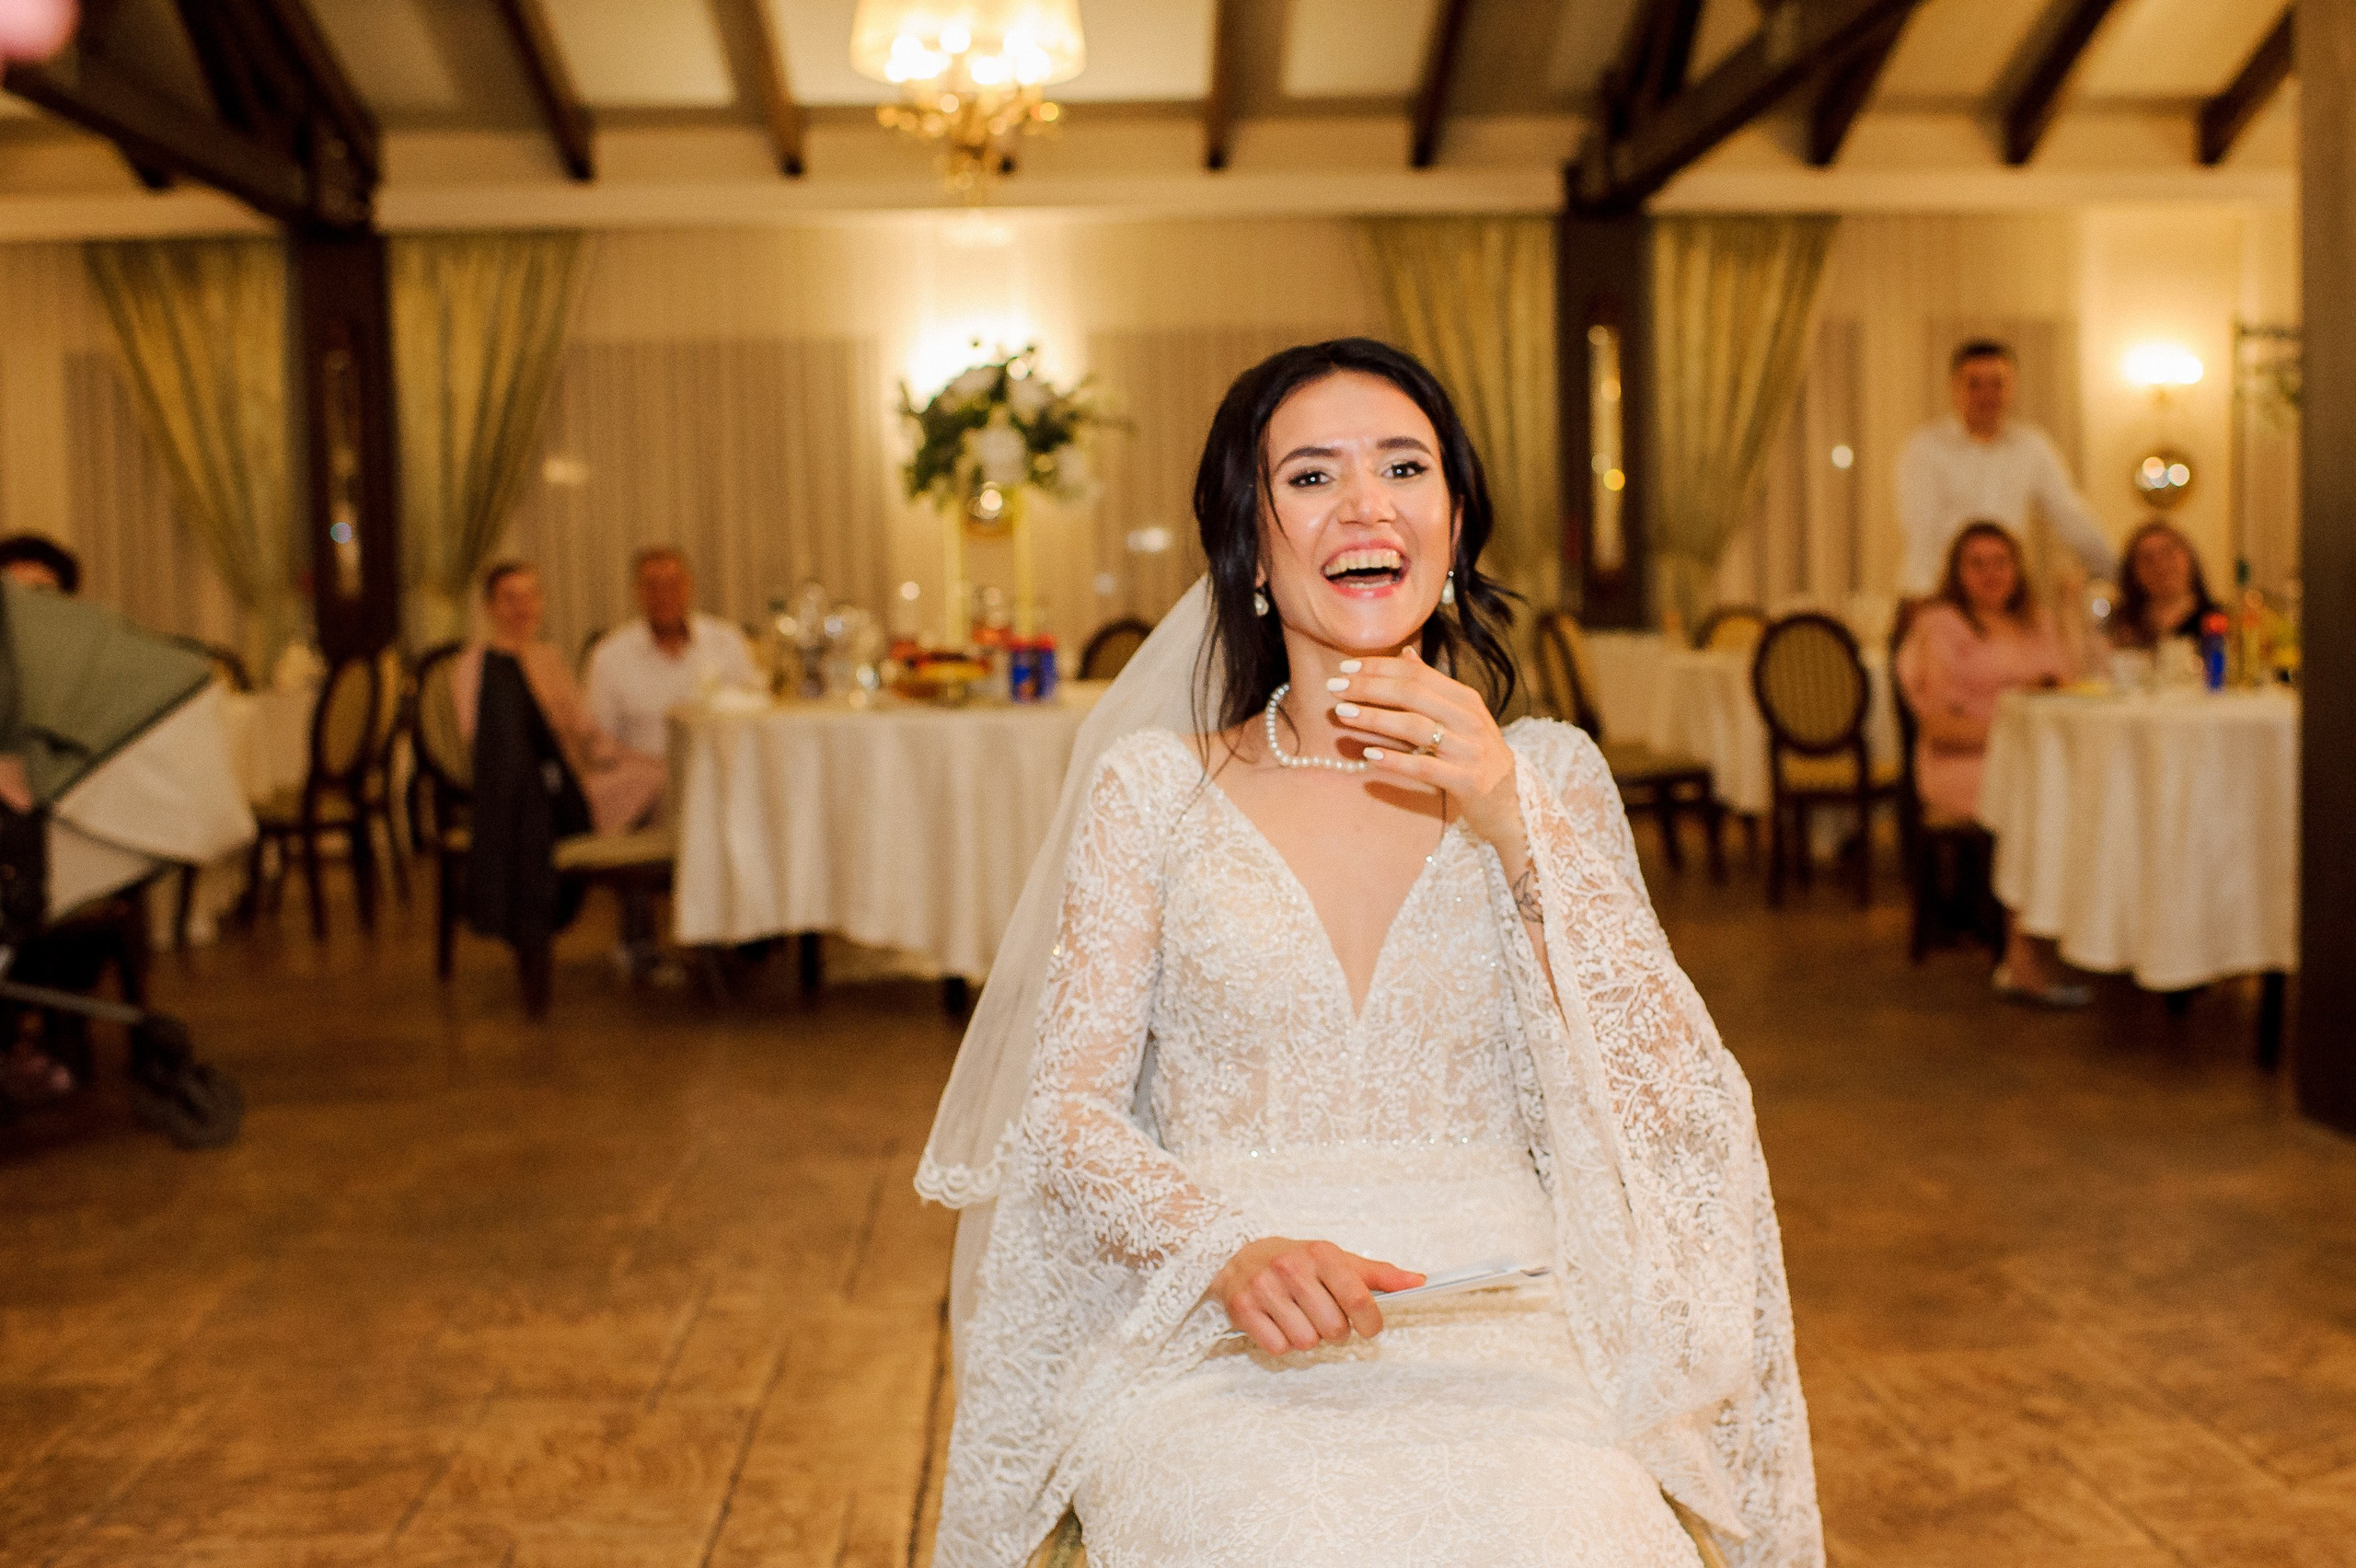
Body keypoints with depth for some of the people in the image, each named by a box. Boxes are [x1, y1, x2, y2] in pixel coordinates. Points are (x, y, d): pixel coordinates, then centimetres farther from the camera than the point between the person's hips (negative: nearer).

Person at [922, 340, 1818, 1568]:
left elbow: (1668, 1093, 1)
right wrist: (1230, 1251, -17)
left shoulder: (1546, 776, 11)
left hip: (1500, 1336, 2)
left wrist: (1513, 823, -10)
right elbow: (1064, 1114, 2)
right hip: (1218, 1354, -1)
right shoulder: (1154, 786, 6)